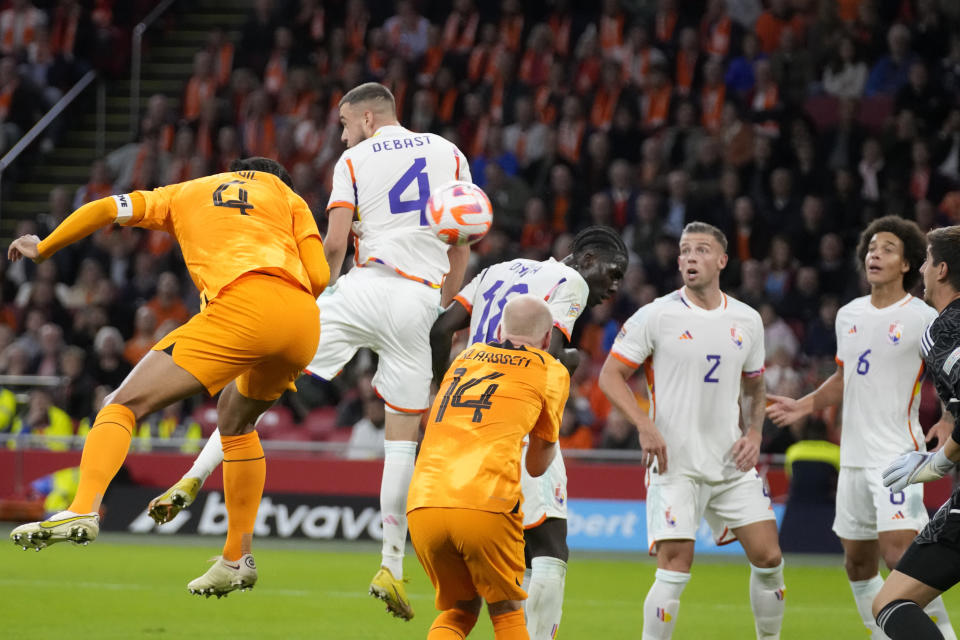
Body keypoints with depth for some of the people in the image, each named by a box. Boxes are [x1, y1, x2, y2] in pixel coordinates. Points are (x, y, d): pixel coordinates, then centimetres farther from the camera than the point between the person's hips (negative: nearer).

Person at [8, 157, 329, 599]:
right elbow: (319, 277, 15)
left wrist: (42, 249, 35)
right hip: (305, 324, 4)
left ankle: (84, 508, -30)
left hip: (242, 306, -4)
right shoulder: (289, 198, 31)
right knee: (236, 417, 31)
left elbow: (104, 209, 20)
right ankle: (237, 558, 28)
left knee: (124, 404, -4)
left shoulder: (186, 194, 29)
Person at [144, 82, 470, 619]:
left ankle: (195, 478, -9)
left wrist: (326, 287, 16)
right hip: (421, 302, 2)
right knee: (403, 435, 8)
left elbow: (335, 243, -2)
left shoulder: (356, 160, 7)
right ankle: (392, 567, 4)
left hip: (366, 287, -2)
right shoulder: (450, 155, 15)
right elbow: (462, 248, 13)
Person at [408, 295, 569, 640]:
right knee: (507, 612, 14)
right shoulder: (551, 371, 14)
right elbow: (537, 465, 24)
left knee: (460, 609, 21)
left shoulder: (465, 356, 25)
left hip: (422, 505, 4)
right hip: (486, 506, -4)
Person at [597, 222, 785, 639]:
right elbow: (610, 375, -3)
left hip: (732, 464, 4)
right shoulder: (657, 316, -5)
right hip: (675, 464, -4)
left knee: (768, 558, 2)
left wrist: (754, 433, 3)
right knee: (675, 568, -13)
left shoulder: (747, 321, 8)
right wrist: (645, 427, -16)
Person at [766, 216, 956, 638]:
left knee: (899, 550, -20)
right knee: (857, 561, 9)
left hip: (899, 453, -7)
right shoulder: (849, 315, 11)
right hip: (854, 455, 7)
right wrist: (803, 406, 15)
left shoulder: (923, 318, -8)